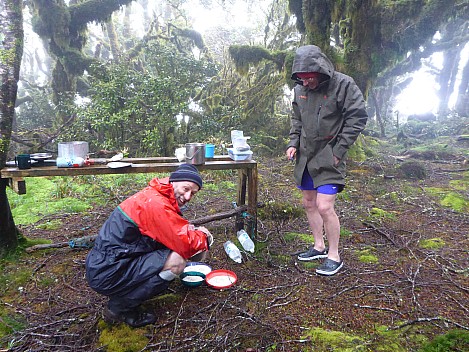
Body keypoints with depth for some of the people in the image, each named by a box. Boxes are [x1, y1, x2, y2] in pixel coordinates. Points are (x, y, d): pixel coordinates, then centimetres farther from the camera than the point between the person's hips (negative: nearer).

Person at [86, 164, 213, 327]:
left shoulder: (155, 196, 8)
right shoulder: (156, 203, -22)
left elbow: (177, 232, 18)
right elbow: (186, 244, -23)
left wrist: (195, 231, -1)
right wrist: (203, 235, -3)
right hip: (107, 275, -10)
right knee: (176, 261, -21)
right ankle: (119, 308, -3)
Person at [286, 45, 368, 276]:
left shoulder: (343, 85, -11)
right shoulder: (300, 89, 7)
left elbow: (357, 118, -11)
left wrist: (339, 151, -15)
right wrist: (293, 143, 4)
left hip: (329, 158, -7)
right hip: (306, 155, 7)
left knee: (324, 206, -12)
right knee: (309, 203, 13)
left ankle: (334, 257, 8)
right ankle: (319, 247, 31)